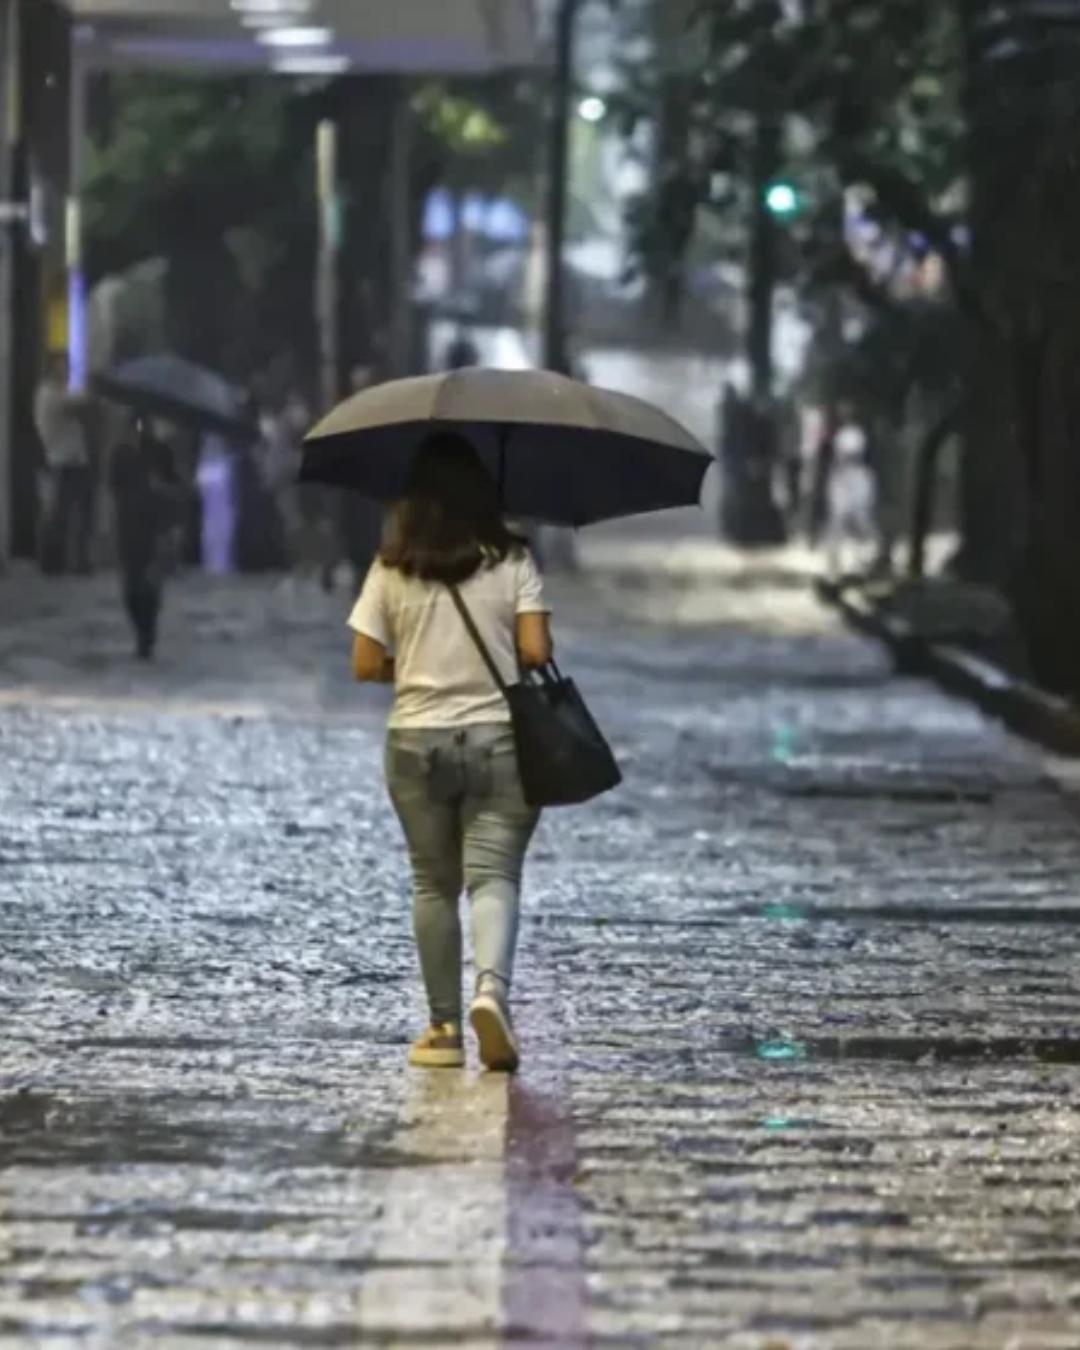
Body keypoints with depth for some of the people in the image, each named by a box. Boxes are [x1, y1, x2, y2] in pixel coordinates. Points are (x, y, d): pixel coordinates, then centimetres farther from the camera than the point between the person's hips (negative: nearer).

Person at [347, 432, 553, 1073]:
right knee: (494, 875, -3)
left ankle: (446, 1027, 13)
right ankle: (493, 987, -29)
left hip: (417, 743, 1)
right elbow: (536, 652, -11)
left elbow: (366, 665, -1)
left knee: (434, 884, 12)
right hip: (499, 740, -1)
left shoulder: (392, 570, -1)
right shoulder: (512, 562, -5)